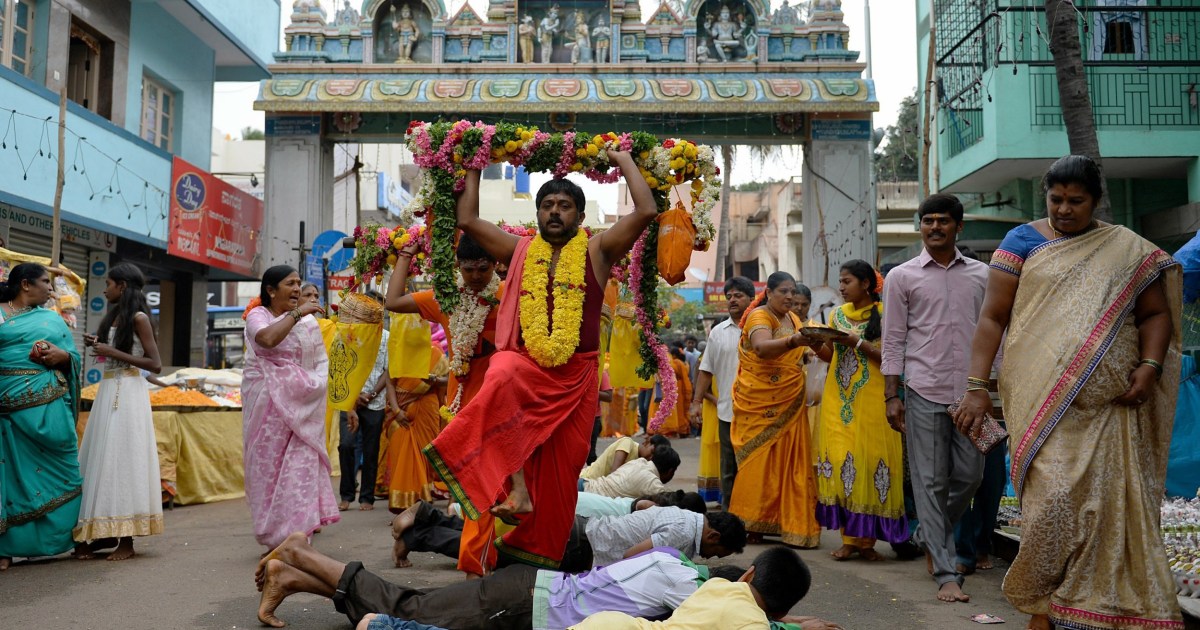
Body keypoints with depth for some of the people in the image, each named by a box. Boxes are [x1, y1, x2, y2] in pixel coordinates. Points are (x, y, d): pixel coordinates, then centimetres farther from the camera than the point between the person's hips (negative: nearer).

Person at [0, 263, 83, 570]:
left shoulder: (53, 319, 18)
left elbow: (74, 358, 15)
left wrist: (63, 355, -7)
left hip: (50, 405, 3)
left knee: (58, 468, 1)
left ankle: (58, 536, 10)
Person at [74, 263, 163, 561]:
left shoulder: (139, 318, -8)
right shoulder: (112, 316, 16)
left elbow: (155, 364, -14)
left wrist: (113, 352, -14)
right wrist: (96, 344, 5)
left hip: (128, 392, -8)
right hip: (108, 390, 8)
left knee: (123, 459, -7)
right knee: (103, 458, 6)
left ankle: (126, 541, -3)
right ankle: (105, 533, 13)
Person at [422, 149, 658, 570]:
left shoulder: (597, 252, 5)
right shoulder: (520, 251, 13)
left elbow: (646, 211, -4)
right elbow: (467, 220, 15)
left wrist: (624, 161, 5)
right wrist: (474, 168, 21)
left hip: (575, 375, 0)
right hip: (523, 362, 0)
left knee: (560, 468, 2)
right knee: (502, 380, -37)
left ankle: (539, 550, 19)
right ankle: (516, 486, -31)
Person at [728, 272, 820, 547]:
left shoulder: (793, 318, 16)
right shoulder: (759, 316, -8)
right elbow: (762, 348, -30)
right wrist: (794, 341, -44)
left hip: (790, 404, 7)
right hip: (761, 403, -7)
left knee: (789, 462, 3)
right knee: (760, 460, -5)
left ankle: (790, 523, 8)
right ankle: (753, 524, 2)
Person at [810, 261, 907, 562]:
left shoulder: (883, 314, -1)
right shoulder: (837, 314, 15)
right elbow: (830, 356, 13)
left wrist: (857, 341, -16)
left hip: (872, 400, -4)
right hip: (838, 400, 5)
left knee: (870, 461, -6)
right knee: (838, 462, -1)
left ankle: (867, 539, 4)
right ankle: (849, 538, 7)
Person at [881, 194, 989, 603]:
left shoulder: (980, 275, 11)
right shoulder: (902, 277, 4)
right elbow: (894, 340, 2)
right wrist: (891, 396, -3)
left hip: (969, 390, 3)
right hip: (924, 390, -3)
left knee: (970, 474, 6)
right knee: (931, 481, -1)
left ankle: (929, 536, 31)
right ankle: (945, 572, 5)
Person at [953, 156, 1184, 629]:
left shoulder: (1128, 249, 13)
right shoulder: (1023, 241, 6)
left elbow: (1156, 312, 15)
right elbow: (992, 318, 2)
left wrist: (1150, 366, -4)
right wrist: (976, 386, -6)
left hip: (1110, 407, 3)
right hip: (1044, 401, -2)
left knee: (1110, 504, 4)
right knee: (1053, 498, -11)